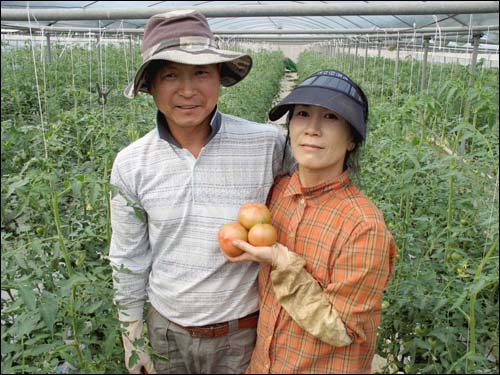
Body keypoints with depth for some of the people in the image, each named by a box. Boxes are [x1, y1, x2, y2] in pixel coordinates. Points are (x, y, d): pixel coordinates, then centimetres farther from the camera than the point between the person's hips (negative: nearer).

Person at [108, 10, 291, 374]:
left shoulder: (268, 145, -17)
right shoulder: (131, 165, -9)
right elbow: (129, 261, 1)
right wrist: (133, 338, 7)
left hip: (243, 332, -1)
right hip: (164, 329, 2)